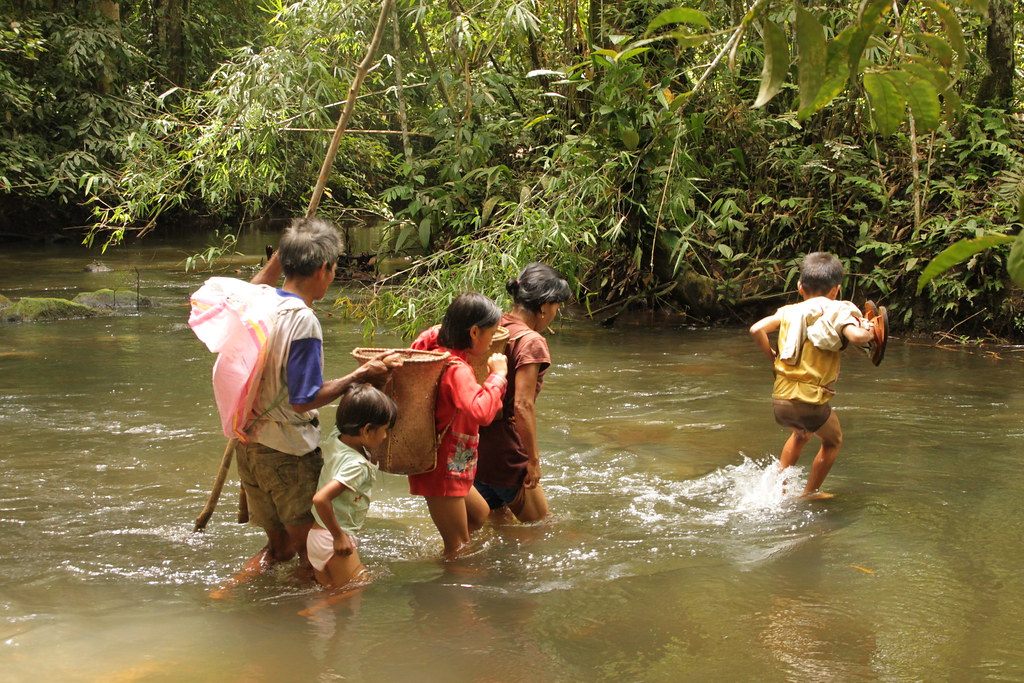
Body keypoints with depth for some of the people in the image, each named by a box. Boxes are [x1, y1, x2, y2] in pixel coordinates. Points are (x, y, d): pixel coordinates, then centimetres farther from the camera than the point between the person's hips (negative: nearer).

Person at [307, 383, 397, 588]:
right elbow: (320, 499, -37)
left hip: (318, 535, 9)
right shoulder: (356, 465, -27)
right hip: (333, 541, -9)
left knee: (328, 592, 21)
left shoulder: (335, 439, -4)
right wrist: (338, 536, -25)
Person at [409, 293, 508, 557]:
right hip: (442, 469, -10)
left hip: (450, 467, 10)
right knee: (458, 547, 1)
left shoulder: (437, 349, 2)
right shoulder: (457, 369, -26)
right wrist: (498, 375, -28)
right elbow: (481, 411, -41)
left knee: (479, 515, 29)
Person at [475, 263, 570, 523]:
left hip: (473, 445, 8)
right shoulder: (531, 341, -16)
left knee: (498, 518, 25)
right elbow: (523, 405, -21)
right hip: (506, 450, -8)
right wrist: (533, 459, -16)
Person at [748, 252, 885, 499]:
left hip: (780, 399, 5)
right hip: (811, 403, -5)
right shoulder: (837, 313, -6)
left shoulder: (789, 312, 8)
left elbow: (756, 329, -2)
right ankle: (810, 493, 30)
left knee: (801, 434, 37)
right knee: (833, 441, 26)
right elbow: (856, 336, -24)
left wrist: (772, 356, 12)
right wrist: (869, 331, -2)